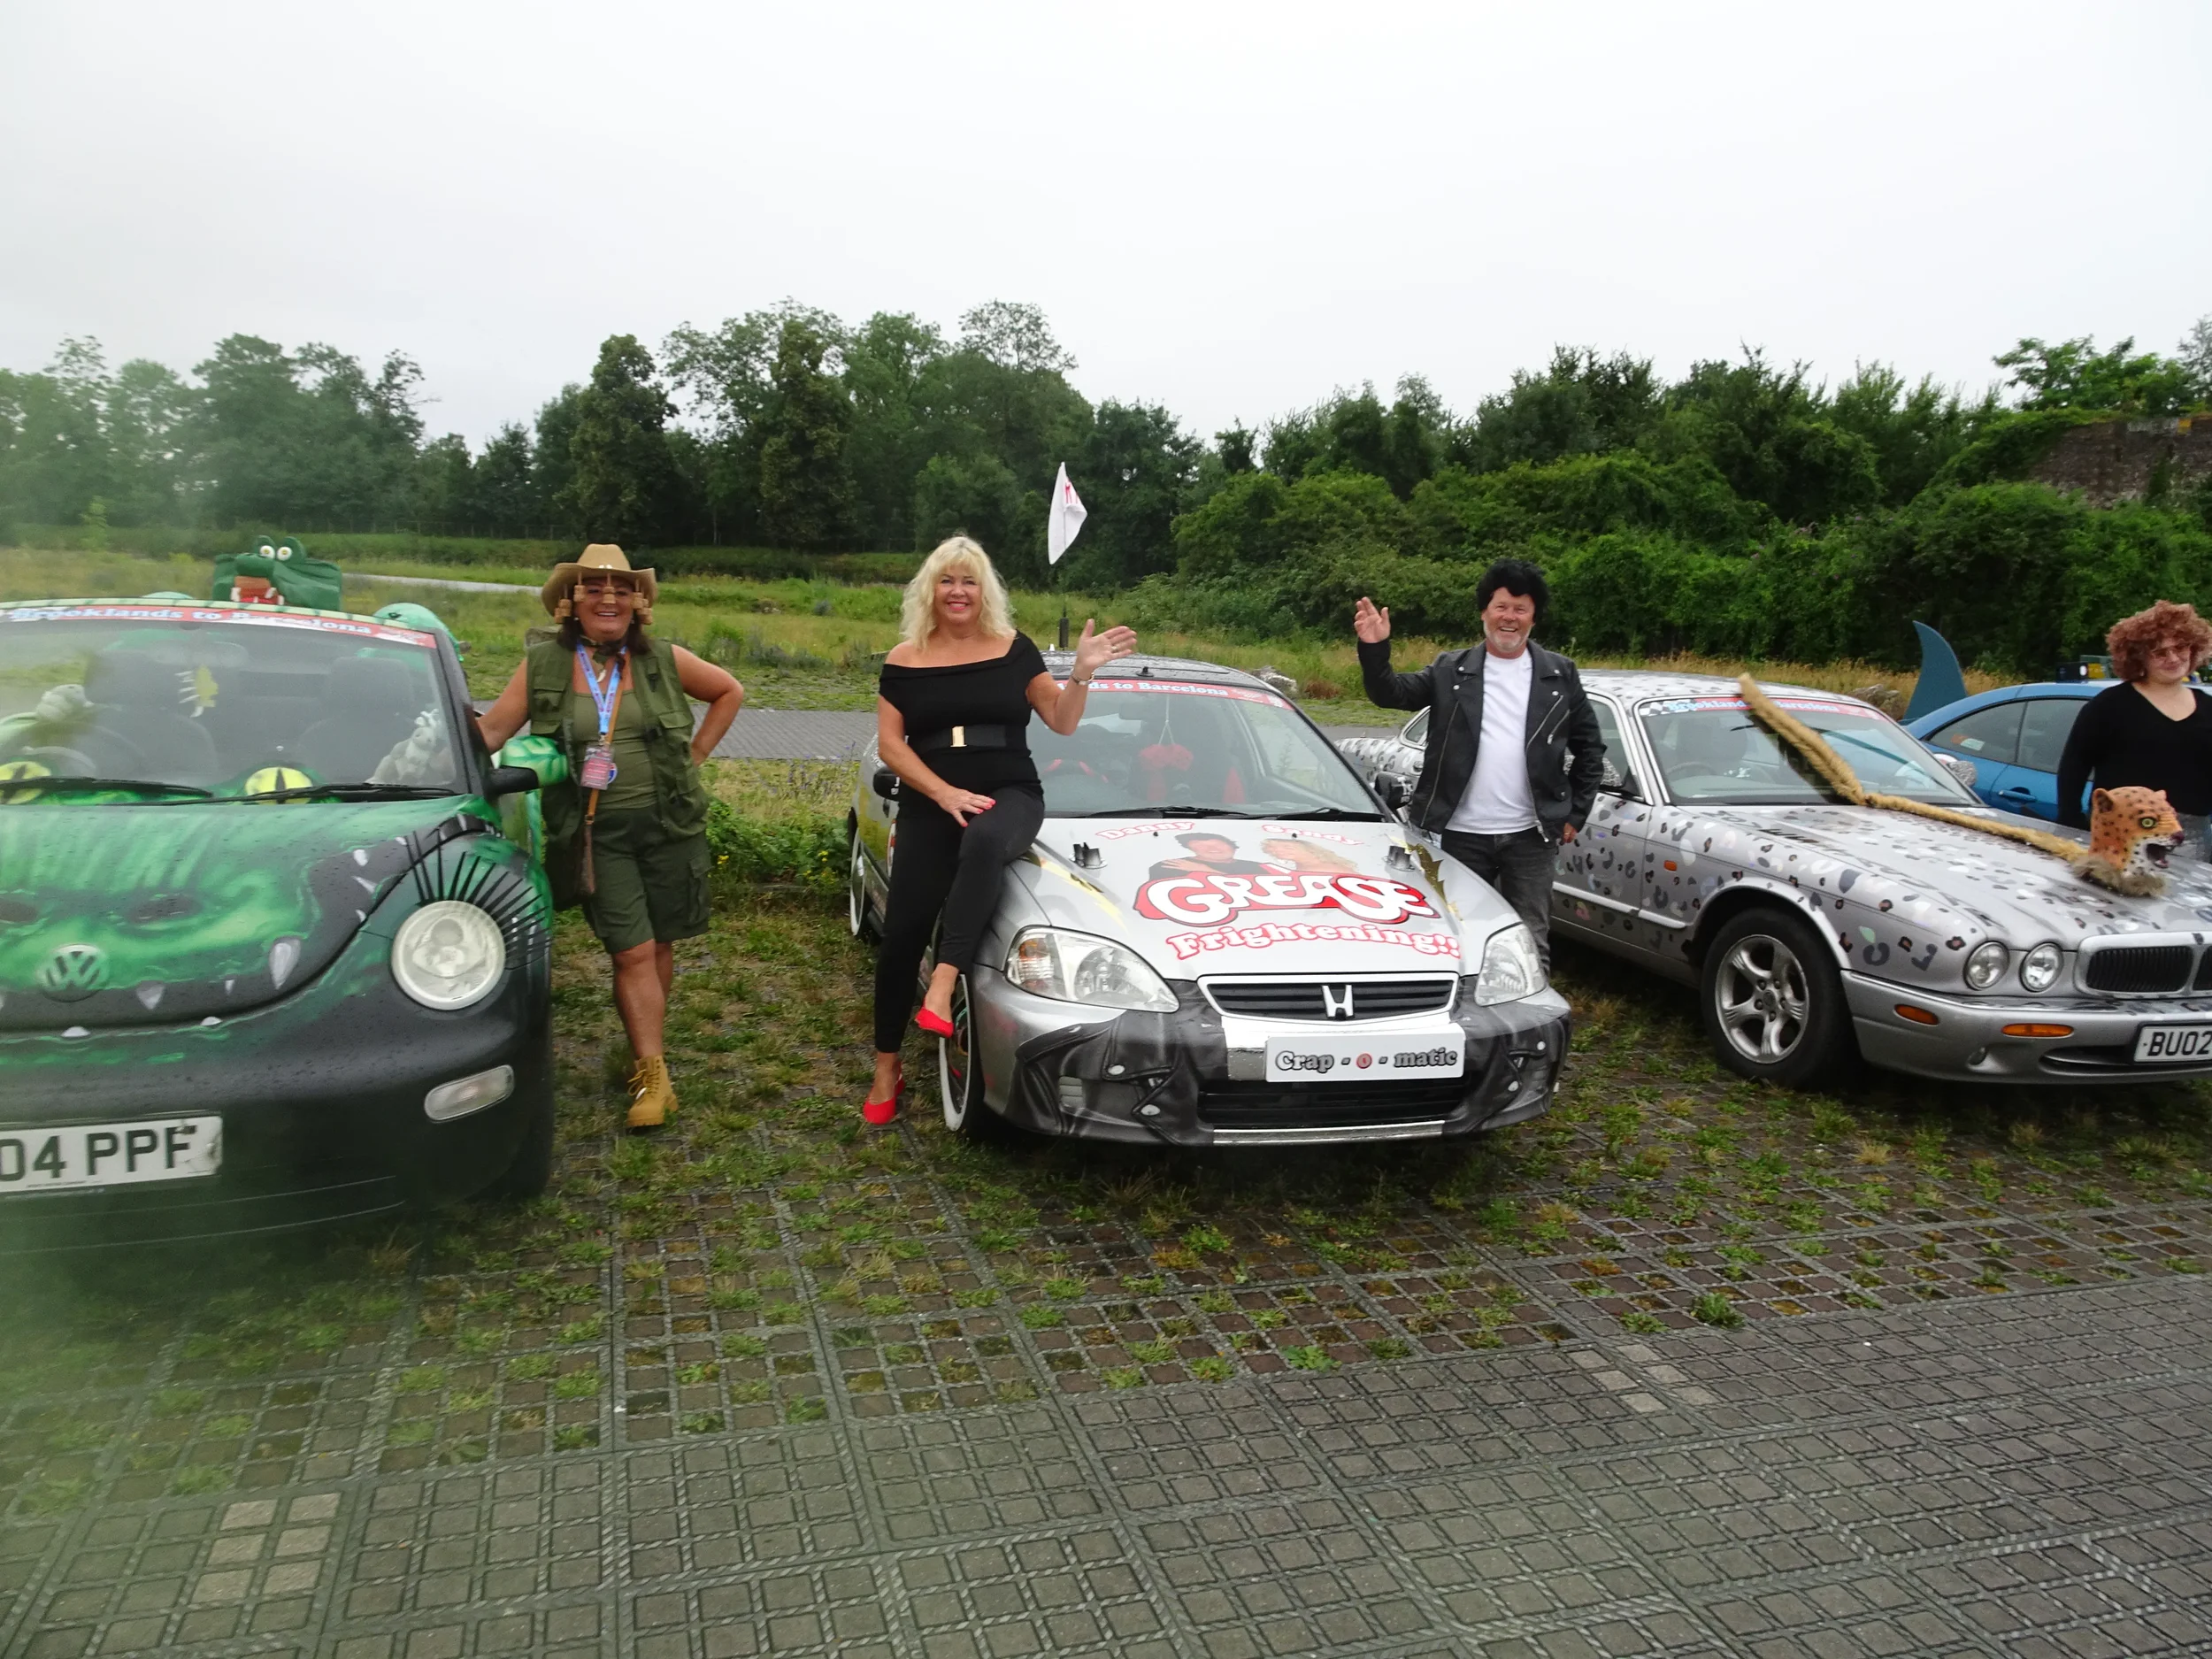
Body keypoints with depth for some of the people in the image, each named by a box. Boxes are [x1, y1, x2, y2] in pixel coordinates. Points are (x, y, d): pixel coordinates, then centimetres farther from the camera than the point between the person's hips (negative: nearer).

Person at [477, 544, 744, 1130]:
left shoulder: (664, 660, 2)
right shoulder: (543, 664, 1)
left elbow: (729, 692, 14)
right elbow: (489, 731, 0)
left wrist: (695, 754, 7)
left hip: (668, 824, 1)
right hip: (596, 833, -1)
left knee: (659, 945, 8)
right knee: (632, 953, -5)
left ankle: (645, 1045, 25)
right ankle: (652, 1074, 3)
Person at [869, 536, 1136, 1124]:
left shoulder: (1014, 650, 5)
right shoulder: (904, 660, 5)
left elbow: (1062, 722, 4)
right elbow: (889, 744, 1)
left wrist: (1082, 672, -14)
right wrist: (946, 793, -12)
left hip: (1010, 796, -1)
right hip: (928, 808, 2)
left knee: (985, 842, -39)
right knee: (903, 932, -3)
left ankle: (941, 988, -41)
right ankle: (886, 1068, 11)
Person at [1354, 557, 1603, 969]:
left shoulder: (1560, 675, 6)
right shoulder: (1450, 671, 4)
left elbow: (1589, 747, 10)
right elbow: (1391, 693, -5)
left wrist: (1576, 813, 5)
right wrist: (1374, 650, -23)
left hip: (1529, 836, 0)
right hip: (1463, 834, 0)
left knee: (1531, 944, 6)